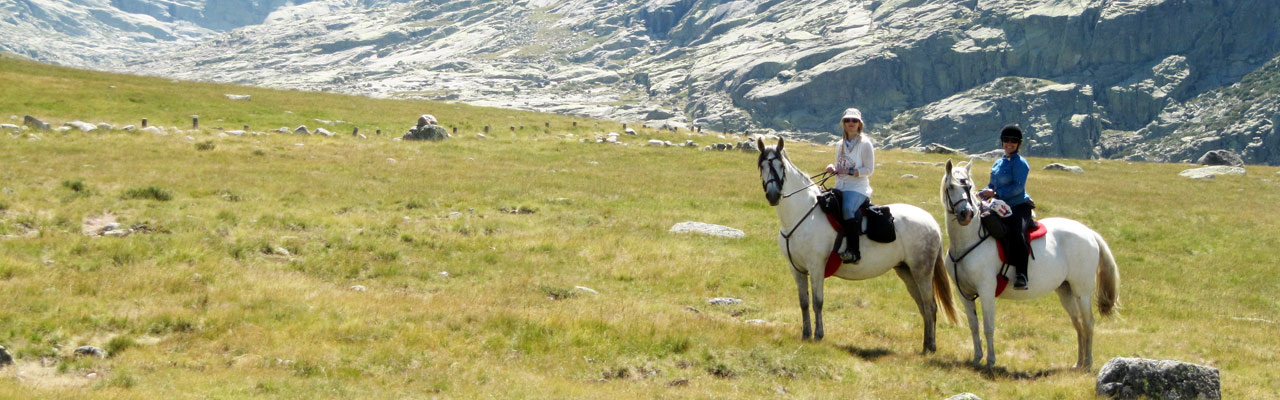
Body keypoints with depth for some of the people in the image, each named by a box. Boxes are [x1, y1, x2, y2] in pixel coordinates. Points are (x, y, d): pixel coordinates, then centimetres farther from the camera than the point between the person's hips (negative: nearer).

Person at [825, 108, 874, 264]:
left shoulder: (865, 144, -1)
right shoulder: (840, 145, 18)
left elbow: (869, 169, -6)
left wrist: (849, 172, -16)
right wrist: (833, 168, 1)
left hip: (858, 187, -7)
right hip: (840, 187, 7)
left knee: (848, 208, -35)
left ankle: (853, 251, -33)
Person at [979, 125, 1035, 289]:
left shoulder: (1020, 162, -6)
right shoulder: (998, 163, 19)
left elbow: (1018, 187, -16)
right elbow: (992, 186, 25)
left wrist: (995, 193, -19)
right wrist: (983, 193, 4)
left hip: (1020, 206, -8)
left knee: (1017, 233, -34)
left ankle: (1021, 275, -36)